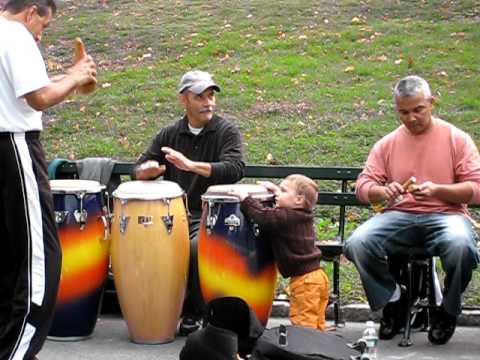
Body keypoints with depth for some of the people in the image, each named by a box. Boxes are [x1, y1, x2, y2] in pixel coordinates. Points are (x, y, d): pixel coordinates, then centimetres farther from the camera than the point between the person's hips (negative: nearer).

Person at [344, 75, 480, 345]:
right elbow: (364, 185, 7)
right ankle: (392, 300, -1)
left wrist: (437, 190, -19)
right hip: (399, 216, 2)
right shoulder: (387, 144, 12)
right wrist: (383, 191, -17)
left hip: (445, 215, -2)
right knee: (358, 242, -27)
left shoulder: (457, 139, 4)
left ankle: (448, 311, -8)